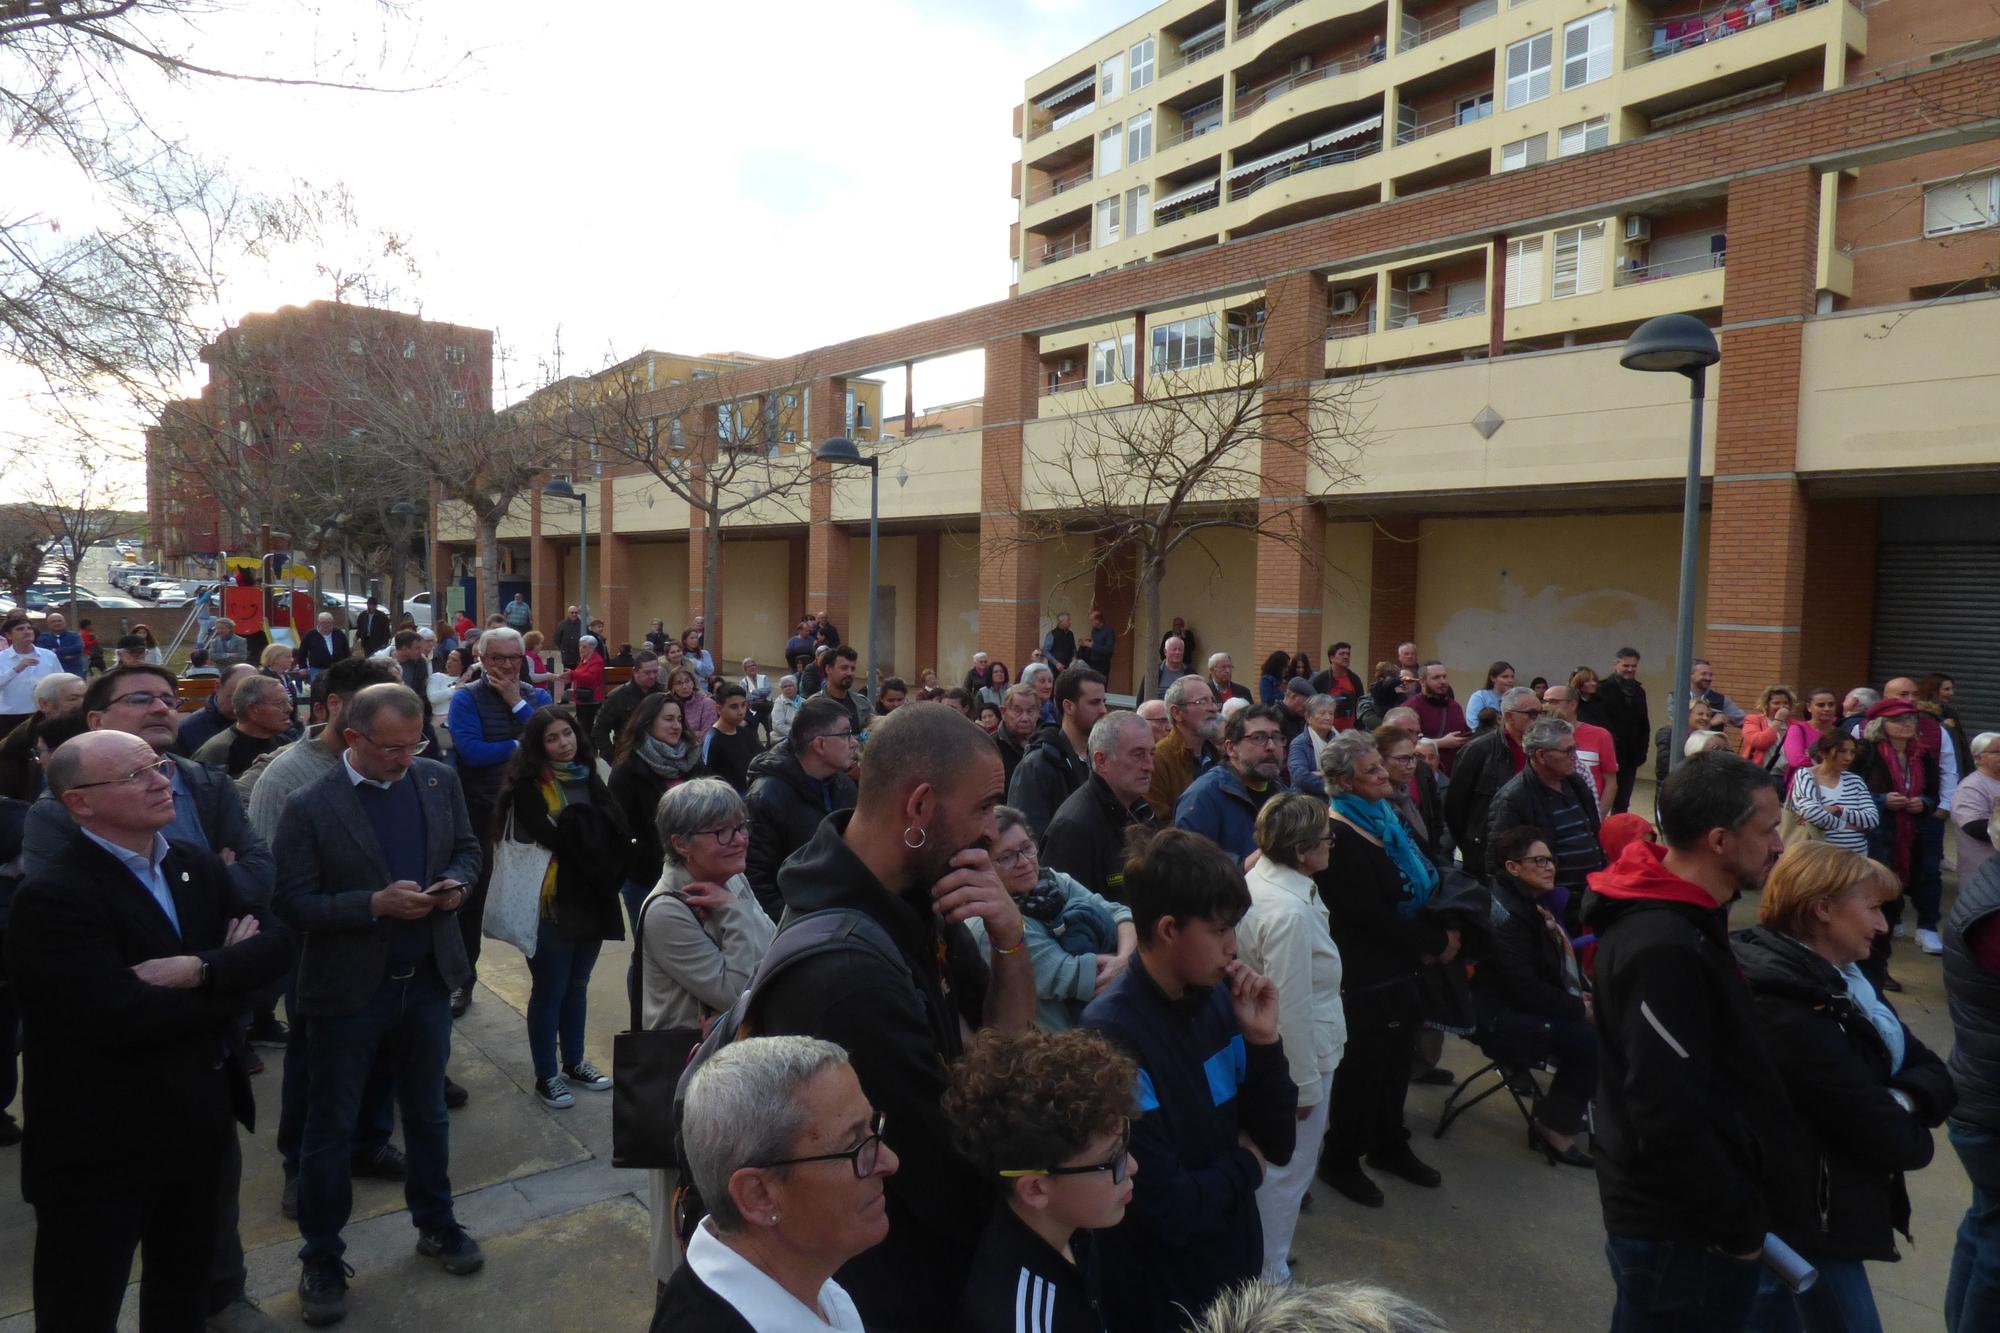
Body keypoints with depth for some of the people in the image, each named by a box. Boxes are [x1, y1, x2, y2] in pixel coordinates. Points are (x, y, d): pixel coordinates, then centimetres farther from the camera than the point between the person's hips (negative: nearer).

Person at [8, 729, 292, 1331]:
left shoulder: (197, 865, 3)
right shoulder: (50, 896, -19)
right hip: (97, 1145, -6)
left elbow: (276, 944, -5)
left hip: (199, 1124, 7)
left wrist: (199, 969, -24)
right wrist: (231, 975, -14)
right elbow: (123, 1016, -29)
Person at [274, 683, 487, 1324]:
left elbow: (466, 848, 10)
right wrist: (375, 904, -26)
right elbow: (293, 904, -15)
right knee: (330, 1127, 11)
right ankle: (321, 1259, 29)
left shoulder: (439, 780, -2)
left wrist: (455, 881, -12)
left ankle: (435, 1224, 40)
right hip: (348, 989, -4)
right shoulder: (309, 807, -15)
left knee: (427, 1112, 20)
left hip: (427, 979, 4)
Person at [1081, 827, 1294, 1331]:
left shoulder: (1216, 999, -6)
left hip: (1234, 1261, 6)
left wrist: (1263, 1040, -16)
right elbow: (1169, 1210, -26)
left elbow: (1279, 1144, -2)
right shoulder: (1113, 1035, -27)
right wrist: (1245, 1164, -9)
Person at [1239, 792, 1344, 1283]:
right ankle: (1269, 1280, 26)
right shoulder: (1290, 912, -30)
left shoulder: (1255, 880, -2)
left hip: (1263, 1052, 9)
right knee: (1287, 1171, 9)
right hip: (1298, 1057, -9)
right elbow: (1292, 1007, -24)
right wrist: (1307, 1083, -17)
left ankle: (1259, 1257, 43)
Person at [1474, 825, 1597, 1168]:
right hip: (1501, 1019, -10)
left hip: (1531, 1008, 10)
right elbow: (1526, 988, -23)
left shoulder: (1537, 902, 11)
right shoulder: (1506, 913, -19)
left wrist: (1584, 995, 6)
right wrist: (1579, 1007, -14)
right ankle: (1554, 1127, -6)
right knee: (1589, 1040, -23)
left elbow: (1563, 960, 23)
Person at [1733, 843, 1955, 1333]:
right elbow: (1889, 1140, -22)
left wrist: (1904, 1100, -17)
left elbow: (1934, 1073, 3)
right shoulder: (1790, 1013, -25)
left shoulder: (1837, 980, 5)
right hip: (1812, 1220, -9)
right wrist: (1911, 1130, -1)